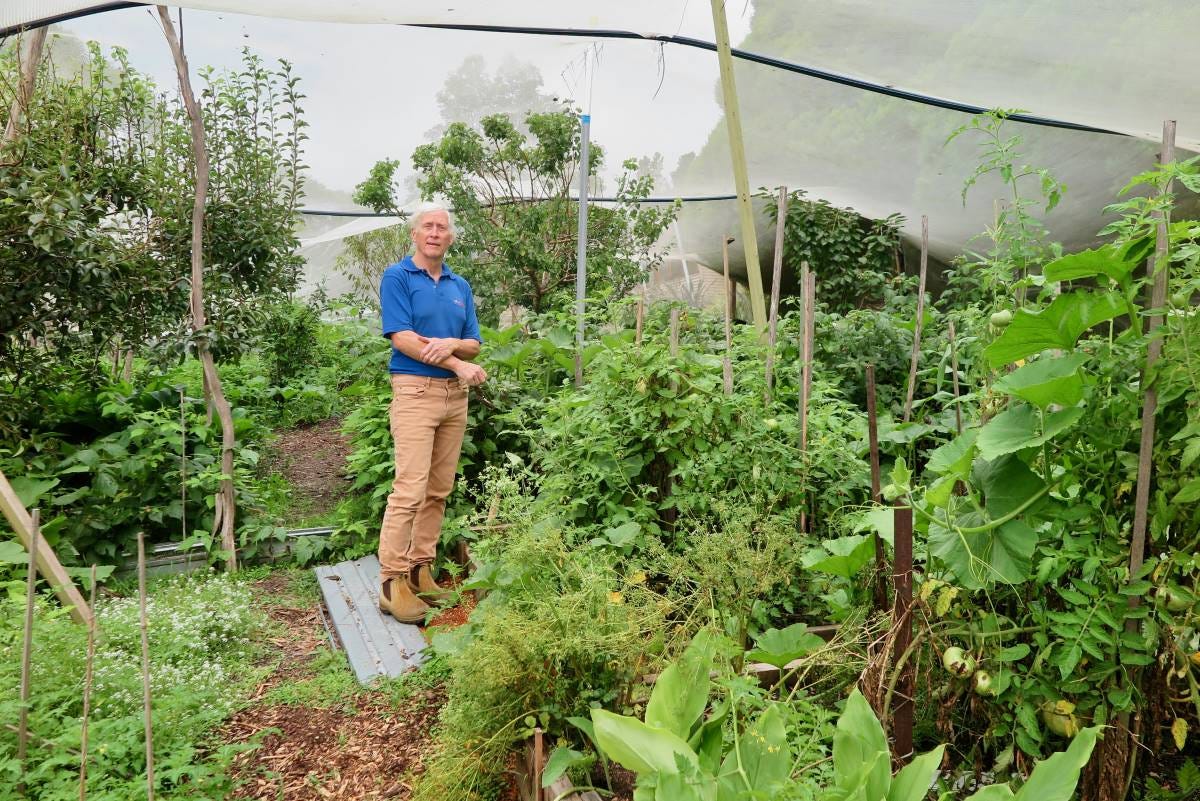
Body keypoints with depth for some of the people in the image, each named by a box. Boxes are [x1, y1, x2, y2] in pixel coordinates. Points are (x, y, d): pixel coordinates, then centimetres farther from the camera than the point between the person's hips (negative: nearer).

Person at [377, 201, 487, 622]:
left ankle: (420, 570, 16)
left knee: (438, 491, 7)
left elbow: (473, 345, 11)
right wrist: (457, 364, -12)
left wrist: (451, 343, -11)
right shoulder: (397, 277, -1)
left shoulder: (460, 286, 16)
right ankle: (392, 582, -6)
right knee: (410, 489, -12)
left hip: (455, 395, 6)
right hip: (415, 390, -6)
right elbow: (402, 338, -11)